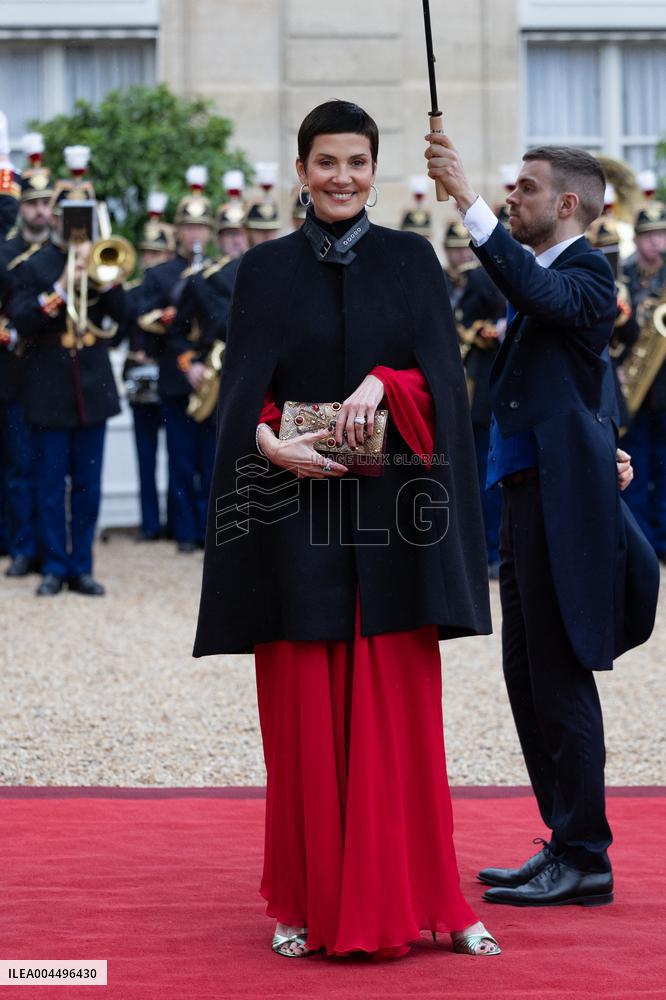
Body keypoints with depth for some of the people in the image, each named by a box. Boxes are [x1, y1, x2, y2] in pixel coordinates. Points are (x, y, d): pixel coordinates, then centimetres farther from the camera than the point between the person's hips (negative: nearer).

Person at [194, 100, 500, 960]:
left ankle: (415, 897, 7)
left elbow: (441, 375, -1)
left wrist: (382, 383, -20)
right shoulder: (266, 269, 7)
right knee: (304, 717, 2)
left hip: (388, 513, 0)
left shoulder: (410, 261, 7)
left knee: (400, 714, 0)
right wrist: (268, 441, -18)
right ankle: (307, 903, 11)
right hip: (297, 516, 0)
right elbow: (244, 392, 2)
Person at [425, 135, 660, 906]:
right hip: (526, 493, 10)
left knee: (560, 679, -6)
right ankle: (565, 844, 21)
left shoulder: (585, 273, -11)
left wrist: (469, 205, -36)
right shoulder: (546, 273, 18)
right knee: (528, 677, 13)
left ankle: (585, 859, 0)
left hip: (561, 498, -10)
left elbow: (538, 294, -32)